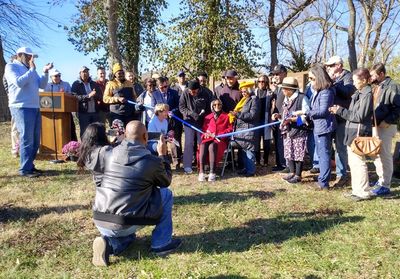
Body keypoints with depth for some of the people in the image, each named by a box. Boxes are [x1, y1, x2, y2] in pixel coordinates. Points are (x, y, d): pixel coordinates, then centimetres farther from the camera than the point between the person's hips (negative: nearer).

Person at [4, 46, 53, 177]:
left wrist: (45, 72, -2)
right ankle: (25, 169, -4)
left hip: (35, 108, 8)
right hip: (21, 108, -8)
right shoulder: (11, 66, -1)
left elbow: (42, 85, 12)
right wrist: (32, 69, -15)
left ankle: (30, 165, 18)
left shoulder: (30, 69, 20)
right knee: (27, 140, -10)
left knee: (35, 140, 10)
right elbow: (19, 82, -17)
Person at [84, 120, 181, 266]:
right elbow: (166, 182, 11)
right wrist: (163, 155, 20)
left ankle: (109, 242, 5)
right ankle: (161, 244, 17)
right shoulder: (152, 161, -9)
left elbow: (89, 162, 20)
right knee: (166, 194, 14)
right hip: (127, 224, -4)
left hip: (101, 222, 5)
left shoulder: (107, 153, -2)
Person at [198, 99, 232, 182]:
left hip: (220, 140, -2)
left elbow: (229, 129, 9)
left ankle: (212, 173, -41)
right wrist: (206, 133, -2)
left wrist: (218, 135, -6)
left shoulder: (226, 116, 18)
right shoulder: (207, 117, 26)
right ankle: (201, 172, -38)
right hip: (208, 138, 3)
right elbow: (204, 129, 23)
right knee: (203, 146, -34)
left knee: (212, 146, -38)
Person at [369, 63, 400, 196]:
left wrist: (387, 121, -21)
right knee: (376, 154, 16)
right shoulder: (377, 87, 14)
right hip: (375, 125, 9)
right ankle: (381, 179, 30)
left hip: (386, 127, -9)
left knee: (385, 155, -3)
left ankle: (385, 186, 4)